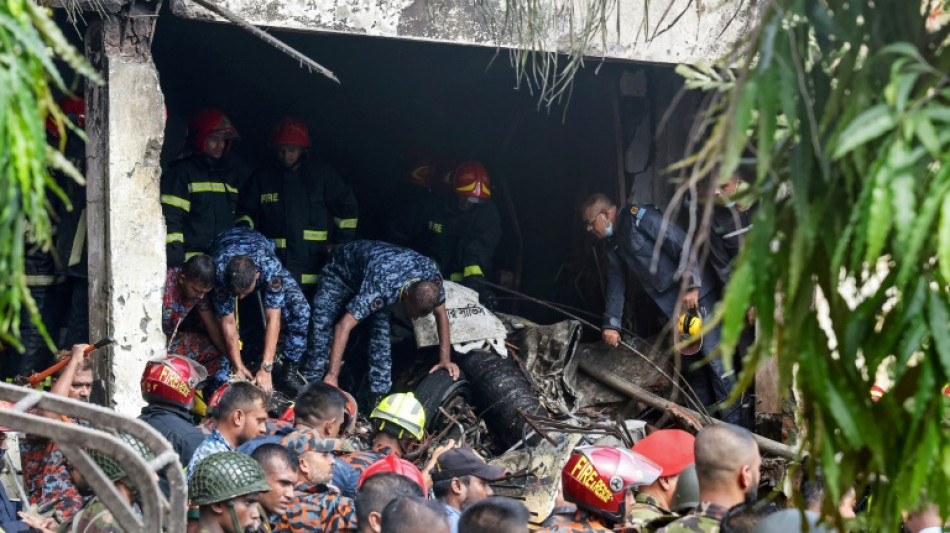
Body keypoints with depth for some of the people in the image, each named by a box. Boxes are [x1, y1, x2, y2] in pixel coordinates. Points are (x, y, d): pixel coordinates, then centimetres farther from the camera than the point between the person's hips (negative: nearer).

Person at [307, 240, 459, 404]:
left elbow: (441, 314, -13)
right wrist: (332, 377, -53)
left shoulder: (432, 275, -31)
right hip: (342, 270, -4)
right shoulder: (381, 286, -47)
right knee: (322, 324, -16)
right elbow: (343, 327, -49)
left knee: (381, 332, -11)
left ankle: (381, 395, -7)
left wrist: (445, 360, -17)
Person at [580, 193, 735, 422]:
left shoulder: (640, 217, -13)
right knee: (691, 366, 13)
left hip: (696, 294, -10)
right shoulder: (613, 242, 15)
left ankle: (733, 423, -9)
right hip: (672, 305, 10)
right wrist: (611, 324, 12)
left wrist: (691, 285, -25)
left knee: (714, 359, -11)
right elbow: (616, 284, 19)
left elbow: (684, 245, -18)